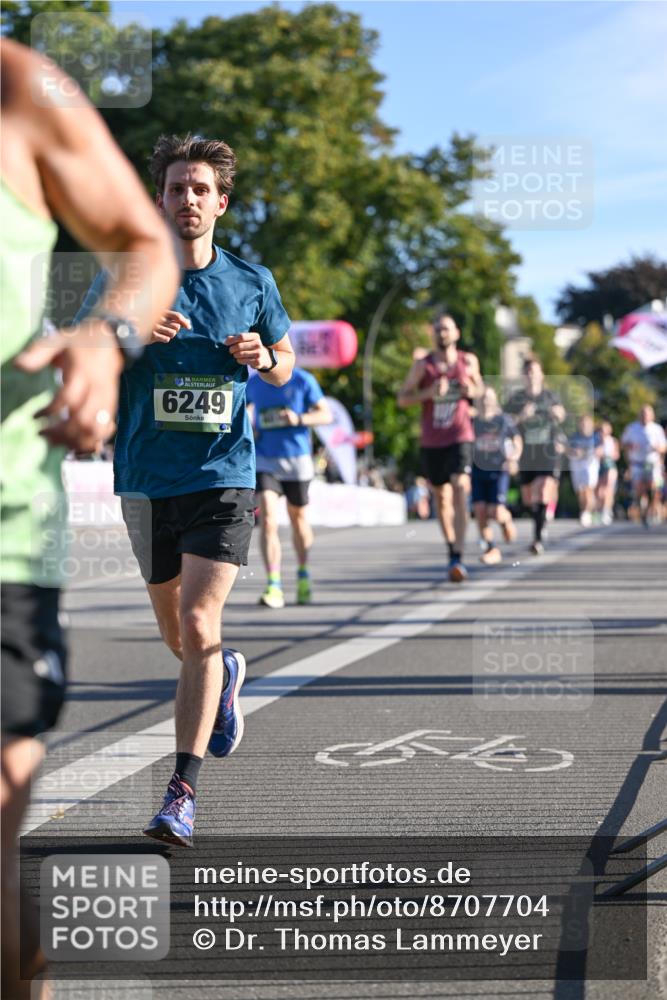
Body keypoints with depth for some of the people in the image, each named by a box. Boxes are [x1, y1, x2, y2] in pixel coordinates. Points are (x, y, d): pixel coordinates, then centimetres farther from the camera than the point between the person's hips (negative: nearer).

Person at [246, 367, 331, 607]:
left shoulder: (303, 380, -4)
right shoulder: (254, 383, 5)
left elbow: (326, 415, -2)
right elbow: (246, 407, 23)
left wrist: (299, 419, -20)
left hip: (297, 460, -1)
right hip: (265, 461, 1)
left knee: (298, 519, 13)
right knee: (267, 518, -16)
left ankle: (303, 573, 38)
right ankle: (274, 586, -18)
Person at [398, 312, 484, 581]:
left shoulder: (468, 361, 4)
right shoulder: (422, 365, 0)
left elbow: (481, 387, 20)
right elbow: (402, 398, -3)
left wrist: (473, 391, -4)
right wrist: (429, 393, -19)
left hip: (460, 438, -1)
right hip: (431, 441, 1)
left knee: (460, 489, -19)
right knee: (440, 495, 11)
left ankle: (458, 558, -25)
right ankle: (451, 547, 33)